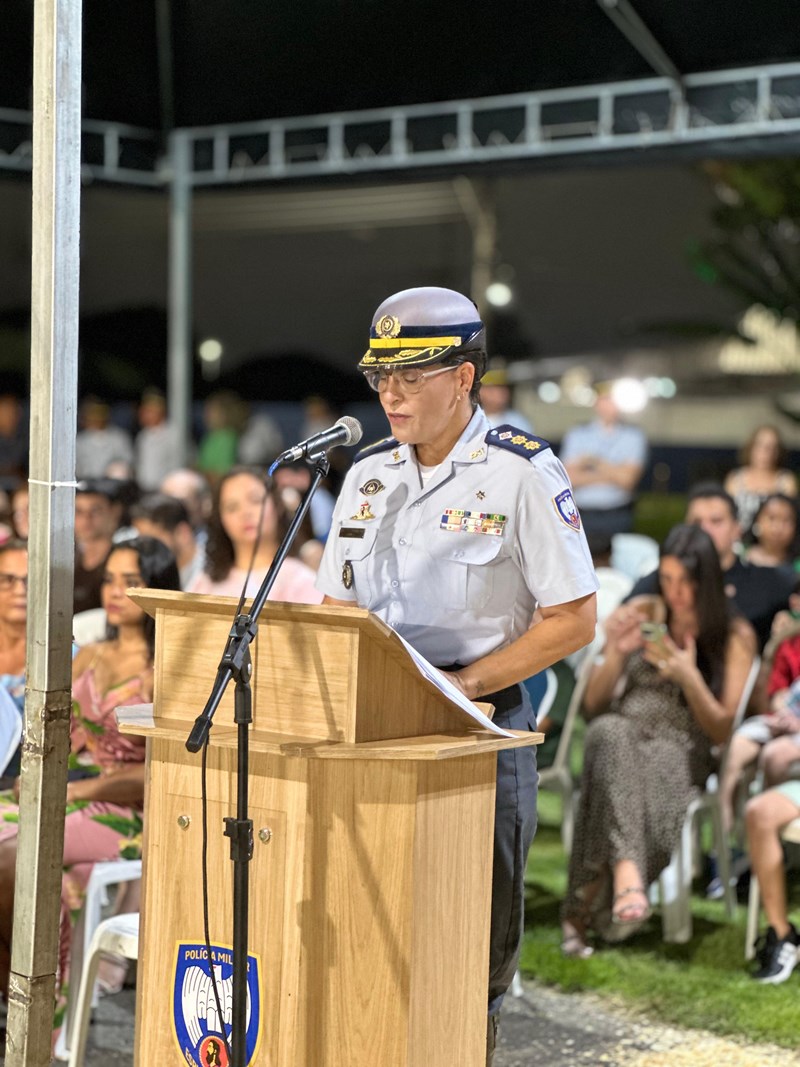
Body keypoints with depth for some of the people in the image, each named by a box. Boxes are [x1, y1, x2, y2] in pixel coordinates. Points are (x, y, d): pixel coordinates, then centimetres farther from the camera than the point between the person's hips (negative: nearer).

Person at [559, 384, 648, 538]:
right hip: (582, 514, 1)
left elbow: (627, 478, -4)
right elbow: (570, 477, -1)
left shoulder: (633, 436, 6)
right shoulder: (575, 435, 9)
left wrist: (594, 461, -3)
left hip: (618, 516, 0)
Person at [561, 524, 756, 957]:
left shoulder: (735, 636, 4)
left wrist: (689, 677, -15)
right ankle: (626, 872, -56)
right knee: (612, 733, -38)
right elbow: (592, 707, 11)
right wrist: (616, 653, -8)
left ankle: (584, 911, -38)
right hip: (619, 737, 1)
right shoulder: (641, 615, 11)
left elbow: (722, 730, 2)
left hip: (680, 751, -1)